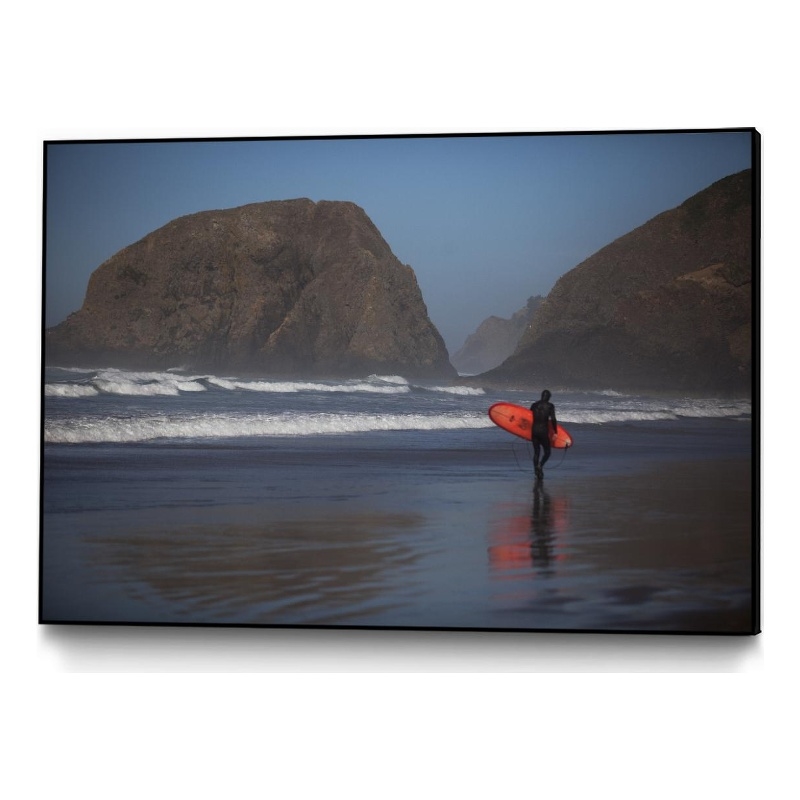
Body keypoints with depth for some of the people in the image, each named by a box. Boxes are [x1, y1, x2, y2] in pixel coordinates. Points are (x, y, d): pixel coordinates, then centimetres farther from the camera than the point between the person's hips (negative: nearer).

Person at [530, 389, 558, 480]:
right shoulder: (550, 406, -3)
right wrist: (555, 432, -1)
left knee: (536, 452, 13)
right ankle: (540, 465, -18)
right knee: (547, 452, 7)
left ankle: (536, 470, 9)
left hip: (534, 431, 4)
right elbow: (553, 419, -9)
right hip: (544, 431, -4)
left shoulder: (534, 405, 9)